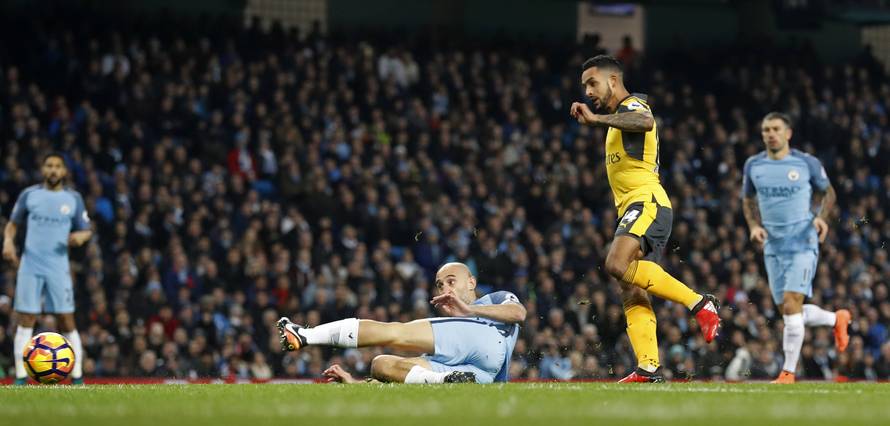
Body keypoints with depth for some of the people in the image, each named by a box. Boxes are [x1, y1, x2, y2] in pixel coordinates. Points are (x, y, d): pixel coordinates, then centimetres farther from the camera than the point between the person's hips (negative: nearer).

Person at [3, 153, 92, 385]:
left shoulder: (73, 198, 5)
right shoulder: (29, 194, 6)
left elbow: (87, 230, 10)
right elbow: (13, 223, 14)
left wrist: (80, 236, -14)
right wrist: (8, 240, -6)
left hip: (58, 267, 0)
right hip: (29, 266, 0)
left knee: (67, 321, -4)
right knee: (26, 321, -3)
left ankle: (77, 377, 0)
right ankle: (21, 377, -1)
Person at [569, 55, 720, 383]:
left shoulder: (632, 106, -3)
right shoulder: (621, 116, 28)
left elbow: (646, 122, -29)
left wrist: (596, 119, -33)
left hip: (646, 202, -10)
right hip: (632, 208, 10)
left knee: (618, 264, -31)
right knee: (632, 292, -3)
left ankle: (699, 303, -26)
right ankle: (649, 368, -14)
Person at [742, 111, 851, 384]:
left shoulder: (807, 163, -4)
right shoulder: (753, 166, 5)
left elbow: (827, 192, 10)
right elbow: (748, 200, 19)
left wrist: (821, 216, -9)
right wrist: (754, 226, 1)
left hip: (803, 244, -5)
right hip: (773, 247, 5)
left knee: (791, 305, -17)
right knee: (791, 312, 7)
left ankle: (788, 371, -11)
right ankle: (837, 319, 37)